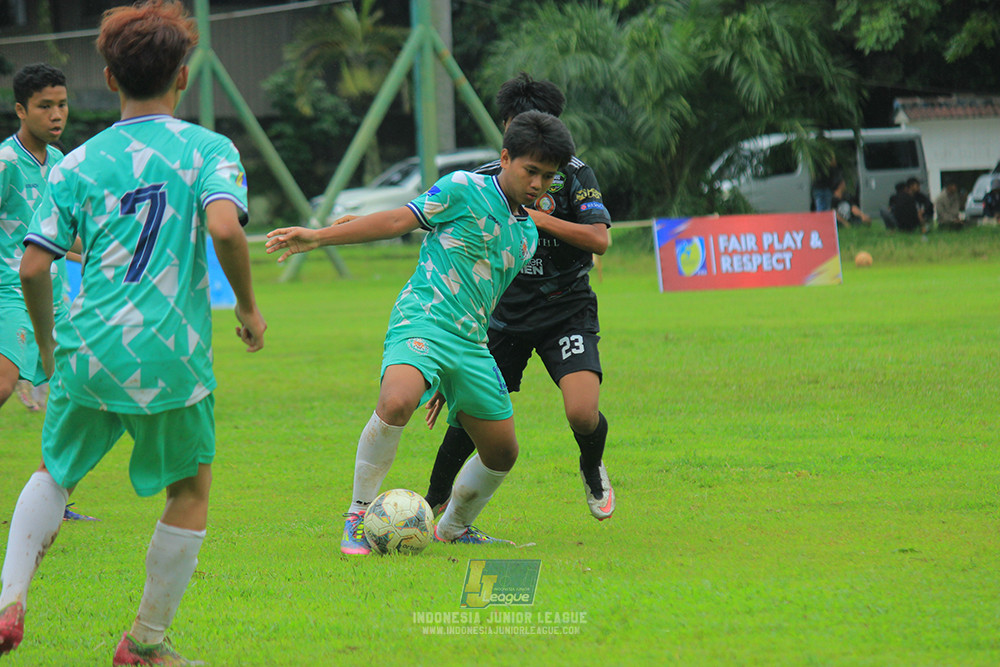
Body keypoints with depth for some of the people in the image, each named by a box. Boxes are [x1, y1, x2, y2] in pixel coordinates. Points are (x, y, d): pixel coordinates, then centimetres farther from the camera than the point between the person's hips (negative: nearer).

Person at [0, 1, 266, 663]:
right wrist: (248, 306, -5)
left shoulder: (78, 163, 5)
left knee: (55, 472, 24)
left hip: (87, 352, 3)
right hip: (171, 357, -3)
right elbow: (224, 228, -20)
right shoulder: (210, 150, -2)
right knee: (191, 489, 16)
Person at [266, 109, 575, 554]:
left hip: (471, 345, 7)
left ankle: (453, 527, 35)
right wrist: (319, 237, -10)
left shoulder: (527, 234, 19)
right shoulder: (464, 190, -2)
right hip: (421, 321, -7)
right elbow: (399, 220, -3)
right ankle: (358, 517, -20)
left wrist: (449, 382, 27)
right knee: (396, 403, -35)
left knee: (502, 453, 9)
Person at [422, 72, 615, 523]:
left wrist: (537, 217, -19)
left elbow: (599, 239, -14)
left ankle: (592, 469, 15)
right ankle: (435, 503, 17)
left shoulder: (573, 174, -5)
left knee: (582, 413, -20)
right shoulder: (487, 178, 3)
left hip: (567, 311, -2)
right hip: (505, 314, 2)